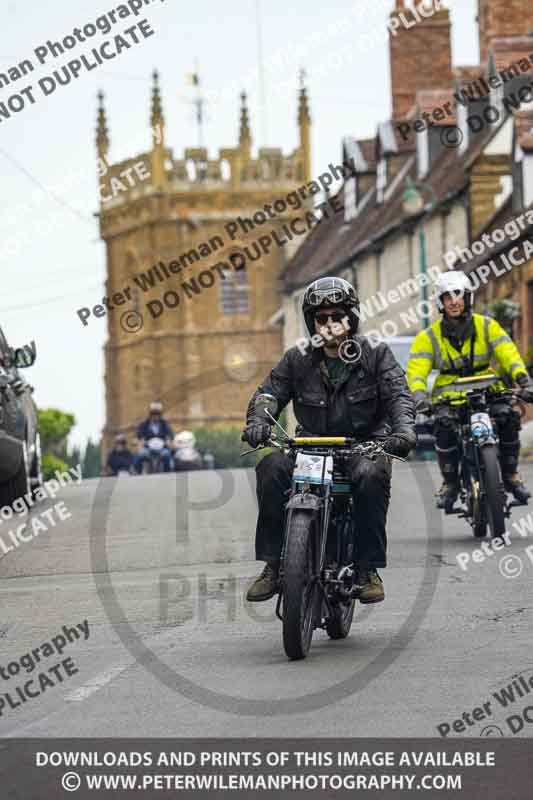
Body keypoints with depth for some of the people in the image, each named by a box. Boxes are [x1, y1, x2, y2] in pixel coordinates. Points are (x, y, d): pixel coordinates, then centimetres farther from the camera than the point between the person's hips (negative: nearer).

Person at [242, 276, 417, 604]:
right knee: (271, 467, -26)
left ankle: (369, 569, -26)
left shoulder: (375, 355, 2)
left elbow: (399, 394, -9)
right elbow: (269, 392, 0)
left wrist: (403, 429, -31)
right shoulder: (298, 359, 7)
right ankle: (272, 565, -21)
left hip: (365, 445, -2)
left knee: (372, 475, -37)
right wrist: (257, 423, -24)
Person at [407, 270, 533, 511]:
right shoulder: (429, 336, -1)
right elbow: (416, 369, -11)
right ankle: (450, 482, -11)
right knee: (444, 424, -31)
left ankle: (510, 475, -5)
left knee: (508, 416, -27)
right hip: (449, 395, -1)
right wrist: (419, 395, -31)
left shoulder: (487, 326, 2)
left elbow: (509, 355, -8)